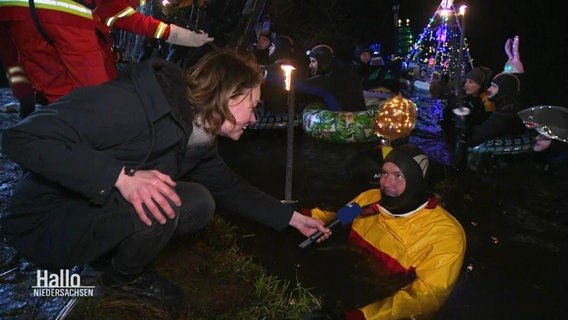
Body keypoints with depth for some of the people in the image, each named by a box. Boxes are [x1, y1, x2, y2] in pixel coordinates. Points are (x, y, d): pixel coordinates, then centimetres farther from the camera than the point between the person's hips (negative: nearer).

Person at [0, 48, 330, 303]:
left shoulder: (200, 138, -2)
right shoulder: (138, 102, -30)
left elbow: (230, 187, 12)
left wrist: (292, 217, 10)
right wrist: (121, 176, -41)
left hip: (107, 215, 7)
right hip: (47, 222, -7)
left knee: (200, 204, -6)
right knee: (163, 201, -30)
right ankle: (125, 275, 1)